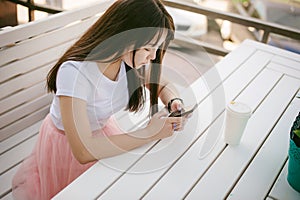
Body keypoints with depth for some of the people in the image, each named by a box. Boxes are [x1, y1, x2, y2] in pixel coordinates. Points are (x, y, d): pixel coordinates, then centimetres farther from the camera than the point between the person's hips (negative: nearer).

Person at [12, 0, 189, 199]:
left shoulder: (134, 58, -21)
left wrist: (175, 102, -25)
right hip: (67, 144, -4)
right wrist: (149, 133, -39)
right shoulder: (74, 73, -39)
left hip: (104, 130, 5)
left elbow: (164, 86, -1)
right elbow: (83, 151, -41)